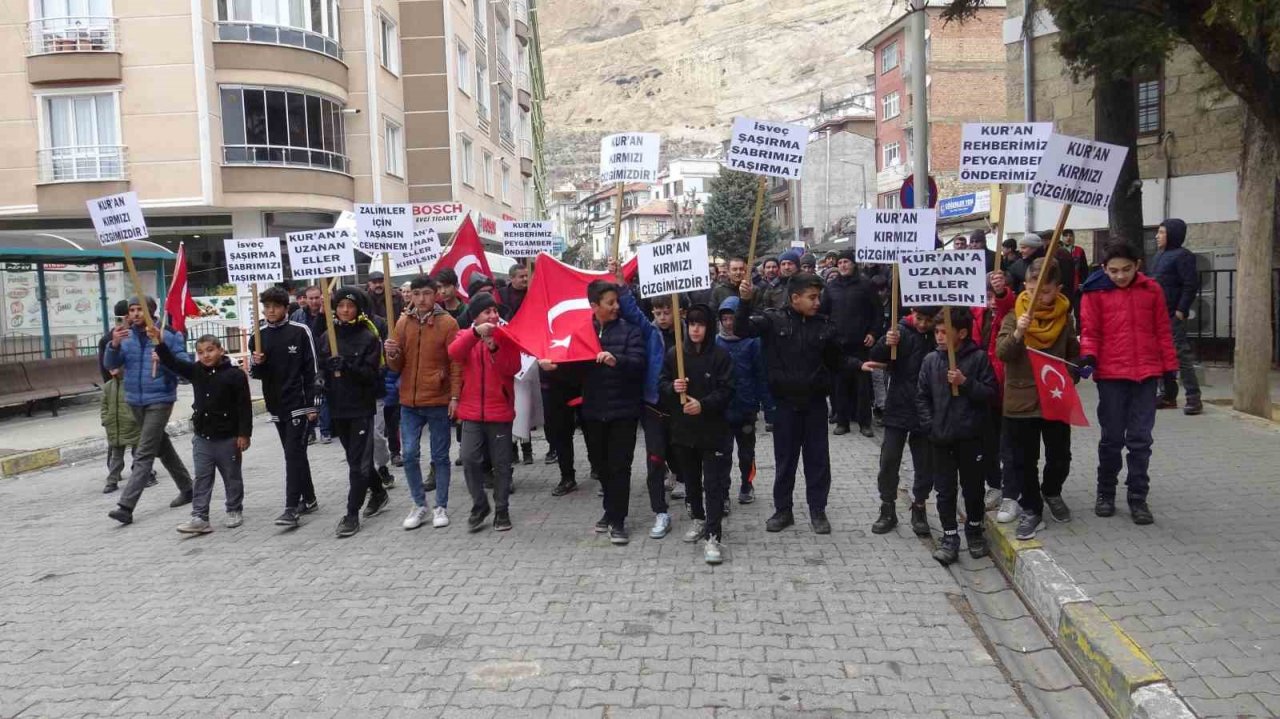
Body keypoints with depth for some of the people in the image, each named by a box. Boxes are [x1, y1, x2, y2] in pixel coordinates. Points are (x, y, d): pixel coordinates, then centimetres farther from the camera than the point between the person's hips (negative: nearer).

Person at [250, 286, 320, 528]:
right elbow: (255, 374, 10)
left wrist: (311, 404, -10)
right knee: (295, 454, 13)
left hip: (299, 404, -5)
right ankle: (309, 500, 24)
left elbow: (312, 370, -6)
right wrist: (256, 364, -13)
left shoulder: (300, 331, -7)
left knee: (294, 454, -10)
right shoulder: (258, 336, 6)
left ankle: (292, 508, -10)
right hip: (276, 405, 5)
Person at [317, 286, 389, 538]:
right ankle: (378, 493, 37)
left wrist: (347, 367, -28)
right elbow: (321, 369, 13)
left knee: (358, 461, -5)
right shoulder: (326, 338, 8)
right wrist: (321, 380, -6)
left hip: (362, 407, -5)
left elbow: (372, 373, -13)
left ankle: (352, 514, -2)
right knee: (356, 458, 17)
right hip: (337, 407, 5)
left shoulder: (369, 338, -6)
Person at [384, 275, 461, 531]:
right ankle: (420, 504, 17)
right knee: (410, 455, 2)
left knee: (440, 456, 6)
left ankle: (441, 507, 17)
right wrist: (392, 354, -11)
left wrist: (455, 396, -12)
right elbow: (397, 366, 11)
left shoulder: (448, 323, -5)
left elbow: (456, 363, -5)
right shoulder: (403, 323, 6)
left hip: (439, 401, -3)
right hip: (409, 402, 3)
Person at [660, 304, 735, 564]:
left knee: (713, 483, -4)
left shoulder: (720, 356, -7)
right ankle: (699, 519, 37)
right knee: (691, 479, 17)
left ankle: (713, 536, -3)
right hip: (683, 429, 4)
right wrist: (673, 388, -16)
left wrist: (703, 405, -23)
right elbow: (662, 385, 6)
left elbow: (726, 391, -9)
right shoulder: (673, 354, 2)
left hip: (713, 430, -4)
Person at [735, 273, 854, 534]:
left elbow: (837, 361, 9)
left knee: (818, 458, 8)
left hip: (815, 403, 2)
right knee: (785, 458, 9)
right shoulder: (774, 320, -6)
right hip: (785, 402, -2)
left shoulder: (823, 325, 1)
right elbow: (742, 329, -16)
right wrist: (745, 302, -31)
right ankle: (783, 510, 23)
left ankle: (818, 511, 22)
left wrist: (860, 364, -7)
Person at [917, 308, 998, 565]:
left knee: (973, 486, 13)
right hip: (941, 437, 2)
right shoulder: (931, 360, 1)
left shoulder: (979, 358, -6)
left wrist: (966, 382, -19)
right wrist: (930, 425, -3)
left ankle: (974, 530, 32)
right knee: (945, 489, 6)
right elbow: (922, 397, 5)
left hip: (970, 436, -2)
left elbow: (990, 394, -6)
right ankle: (950, 537, 15)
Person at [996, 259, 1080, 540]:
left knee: (1060, 455, 13)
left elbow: (1074, 355, 13)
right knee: (1025, 460, 5)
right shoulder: (1015, 315, -5)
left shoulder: (1065, 317, 2)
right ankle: (1031, 509, 19)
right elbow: (1001, 352, -14)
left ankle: (1052, 492, 40)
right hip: (1021, 399, -2)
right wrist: (1017, 333, -31)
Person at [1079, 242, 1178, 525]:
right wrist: (1088, 357, -18)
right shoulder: (1095, 293, -2)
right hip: (1110, 375, -1)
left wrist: (1170, 369, 7)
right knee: (1112, 437, 9)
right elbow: (1090, 331, -1)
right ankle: (1106, 493, 23)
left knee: (1140, 439, 5)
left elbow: (1163, 332, 8)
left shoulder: (1152, 289, 5)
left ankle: (1138, 498, 15)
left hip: (1146, 375, 1)